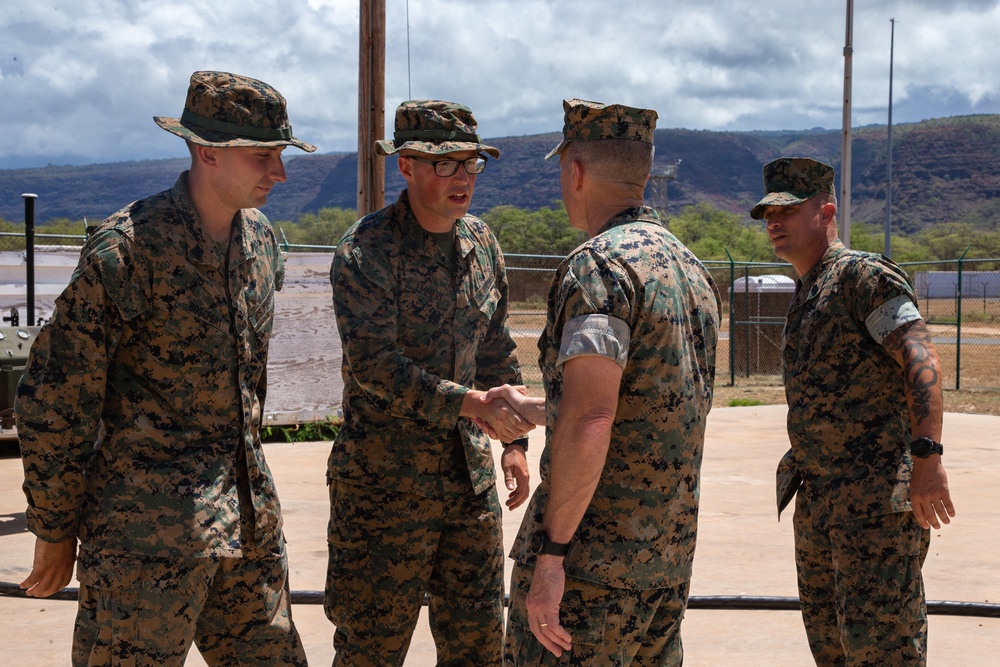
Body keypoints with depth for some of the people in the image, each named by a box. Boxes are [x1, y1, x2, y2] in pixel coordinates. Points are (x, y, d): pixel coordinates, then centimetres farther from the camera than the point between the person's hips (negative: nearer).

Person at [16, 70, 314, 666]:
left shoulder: (261, 240, 8)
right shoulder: (128, 249, -16)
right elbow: (55, 400, -11)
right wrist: (56, 530, -5)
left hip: (249, 521, 7)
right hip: (149, 528, -7)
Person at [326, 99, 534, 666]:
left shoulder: (481, 242, 8)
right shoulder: (367, 249, -14)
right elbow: (373, 364, -23)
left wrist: (515, 441, 13)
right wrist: (473, 403, -30)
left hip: (469, 473, 6)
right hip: (386, 479, -6)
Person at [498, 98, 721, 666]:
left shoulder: (598, 267, -14)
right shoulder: (693, 271, 14)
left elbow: (589, 422, -24)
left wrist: (551, 553, -21)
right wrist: (526, 408, 33)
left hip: (592, 555, -8)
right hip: (672, 554, 8)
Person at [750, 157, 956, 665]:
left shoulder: (864, 275, -9)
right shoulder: (804, 295, 19)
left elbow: (921, 360, -21)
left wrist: (926, 455, -31)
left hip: (877, 492, -10)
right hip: (817, 494, 10)